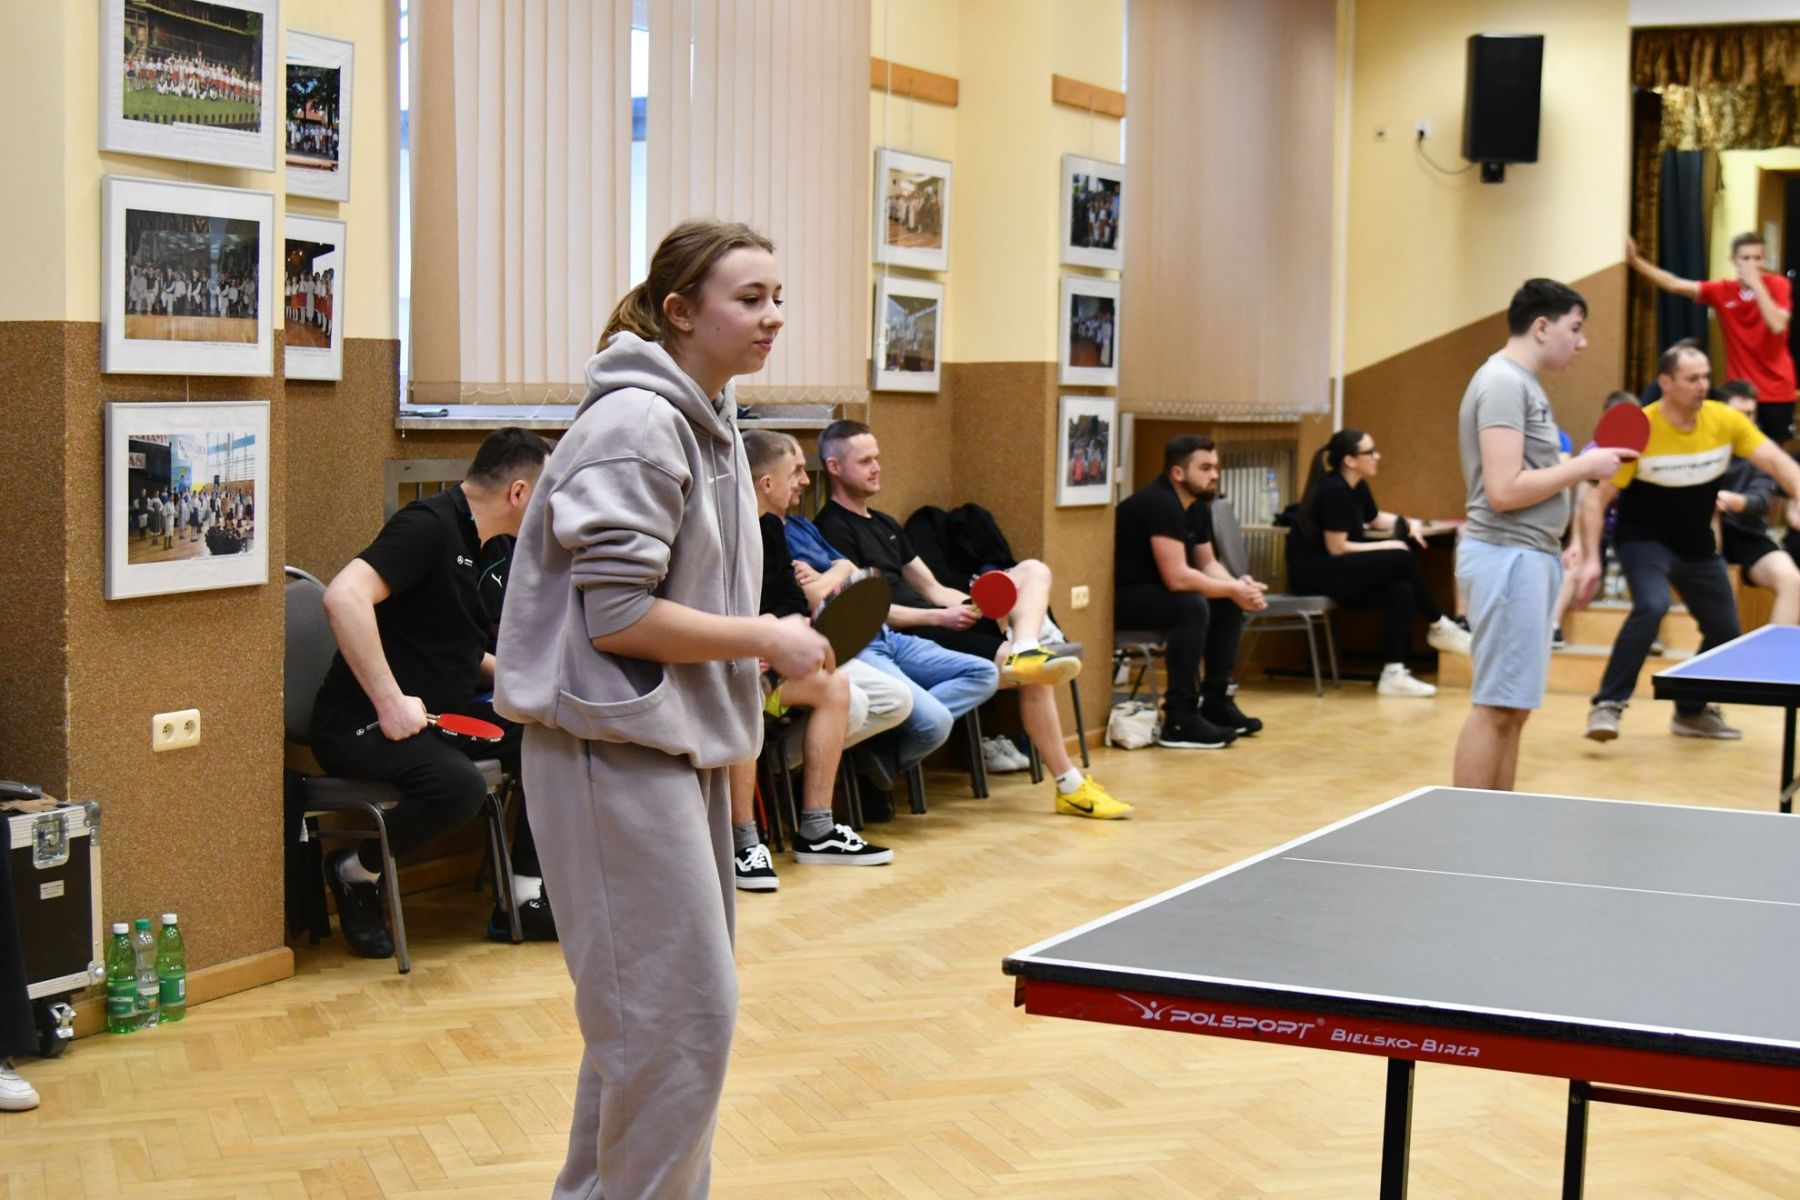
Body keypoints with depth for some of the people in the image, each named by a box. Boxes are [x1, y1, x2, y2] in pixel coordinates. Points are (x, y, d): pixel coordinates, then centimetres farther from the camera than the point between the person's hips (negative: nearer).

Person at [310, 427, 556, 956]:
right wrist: (390, 701, -29)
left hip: (440, 714, 10)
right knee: (459, 785, -34)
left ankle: (523, 898, 2)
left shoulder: (474, 544, 16)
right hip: (362, 726, -10)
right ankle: (355, 871, -6)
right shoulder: (430, 525, -15)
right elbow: (344, 597, -29)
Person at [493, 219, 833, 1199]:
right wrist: (763, 639, -14)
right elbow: (617, 614, -20)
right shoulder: (636, 423, -16)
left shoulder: (708, 422, 14)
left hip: (681, 744, 10)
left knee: (650, 1009, 15)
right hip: (615, 748, -10)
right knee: (680, 1014, -8)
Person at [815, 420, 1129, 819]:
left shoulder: (884, 524, 27)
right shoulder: (834, 530, -7)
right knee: (1031, 675, -25)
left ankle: (1027, 652, -35)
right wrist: (940, 617, -18)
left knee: (1034, 571, -8)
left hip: (939, 623, 10)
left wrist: (971, 603, 1)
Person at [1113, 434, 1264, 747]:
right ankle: (1179, 721, -27)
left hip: (1152, 591, 10)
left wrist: (1238, 586, -10)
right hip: (1118, 598, -10)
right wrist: (1233, 588, -20)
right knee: (1192, 606, -31)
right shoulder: (1160, 504, -23)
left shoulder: (1198, 507, 7)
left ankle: (1216, 701, 10)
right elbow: (1177, 578, -30)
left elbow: (1208, 563, 11)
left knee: (1229, 605, 3)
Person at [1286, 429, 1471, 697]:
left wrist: (1408, 524, 8)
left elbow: (1376, 519, 29)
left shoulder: (1357, 487, 10)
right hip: (1312, 572, -9)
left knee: (1401, 590, -16)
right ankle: (1438, 627, 0)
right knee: (1401, 559, -18)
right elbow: (1337, 548, -20)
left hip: (1334, 571, 9)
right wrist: (1388, 547, -13)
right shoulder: (1333, 490, -18)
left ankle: (1393, 674, -19)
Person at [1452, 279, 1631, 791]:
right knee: (1496, 708, -9)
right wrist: (1582, 466, -13)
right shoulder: (1503, 382, -13)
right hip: (1508, 556, -10)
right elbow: (1504, 491, -21)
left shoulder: (1523, 383, 17)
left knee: (1513, 709, 10)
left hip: (1530, 556, 10)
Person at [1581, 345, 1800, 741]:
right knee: (1652, 606, -31)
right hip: (1644, 538, -5)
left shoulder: (1725, 420, -11)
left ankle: (1690, 712, 31)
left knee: (1725, 630, 9)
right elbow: (1598, 499, -18)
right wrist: (1591, 558, -26)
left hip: (1697, 545, 6)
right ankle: (1608, 705, -23)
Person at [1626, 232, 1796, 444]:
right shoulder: (1722, 291, 0)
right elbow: (1674, 284, -7)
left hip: (1776, 388, -2)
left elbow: (1777, 326, -21)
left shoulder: (1777, 285, -6)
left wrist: (1756, 284, -23)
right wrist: (1635, 260, -18)